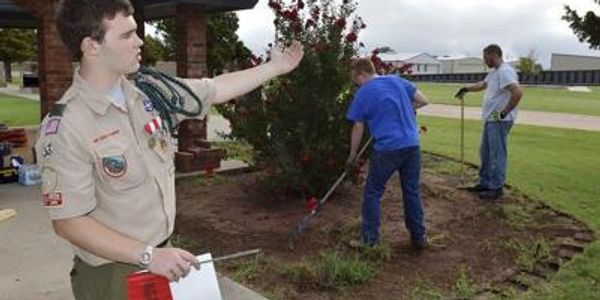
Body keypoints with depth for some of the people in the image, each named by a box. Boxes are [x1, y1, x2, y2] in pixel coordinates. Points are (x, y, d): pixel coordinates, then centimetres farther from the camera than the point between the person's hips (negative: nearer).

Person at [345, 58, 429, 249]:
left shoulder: (363, 94, -1)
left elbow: (358, 128, 3)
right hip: (412, 145, 5)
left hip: (387, 149, -5)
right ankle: (419, 237, 23)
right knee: (412, 192, 15)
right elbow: (423, 100, 13)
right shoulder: (397, 80, 10)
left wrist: (352, 157, 13)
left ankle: (370, 239, 13)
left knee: (373, 193, 9)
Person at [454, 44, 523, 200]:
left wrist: (504, 112, -24)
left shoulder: (504, 71, -18)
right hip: (490, 119, 11)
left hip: (499, 121, -11)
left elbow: (518, 92, -29)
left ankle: (496, 188, 4)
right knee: (485, 153, 17)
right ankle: (485, 183, 27)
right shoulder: (494, 71, 15)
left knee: (497, 154, -4)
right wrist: (467, 88, 29)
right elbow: (483, 84, 35)